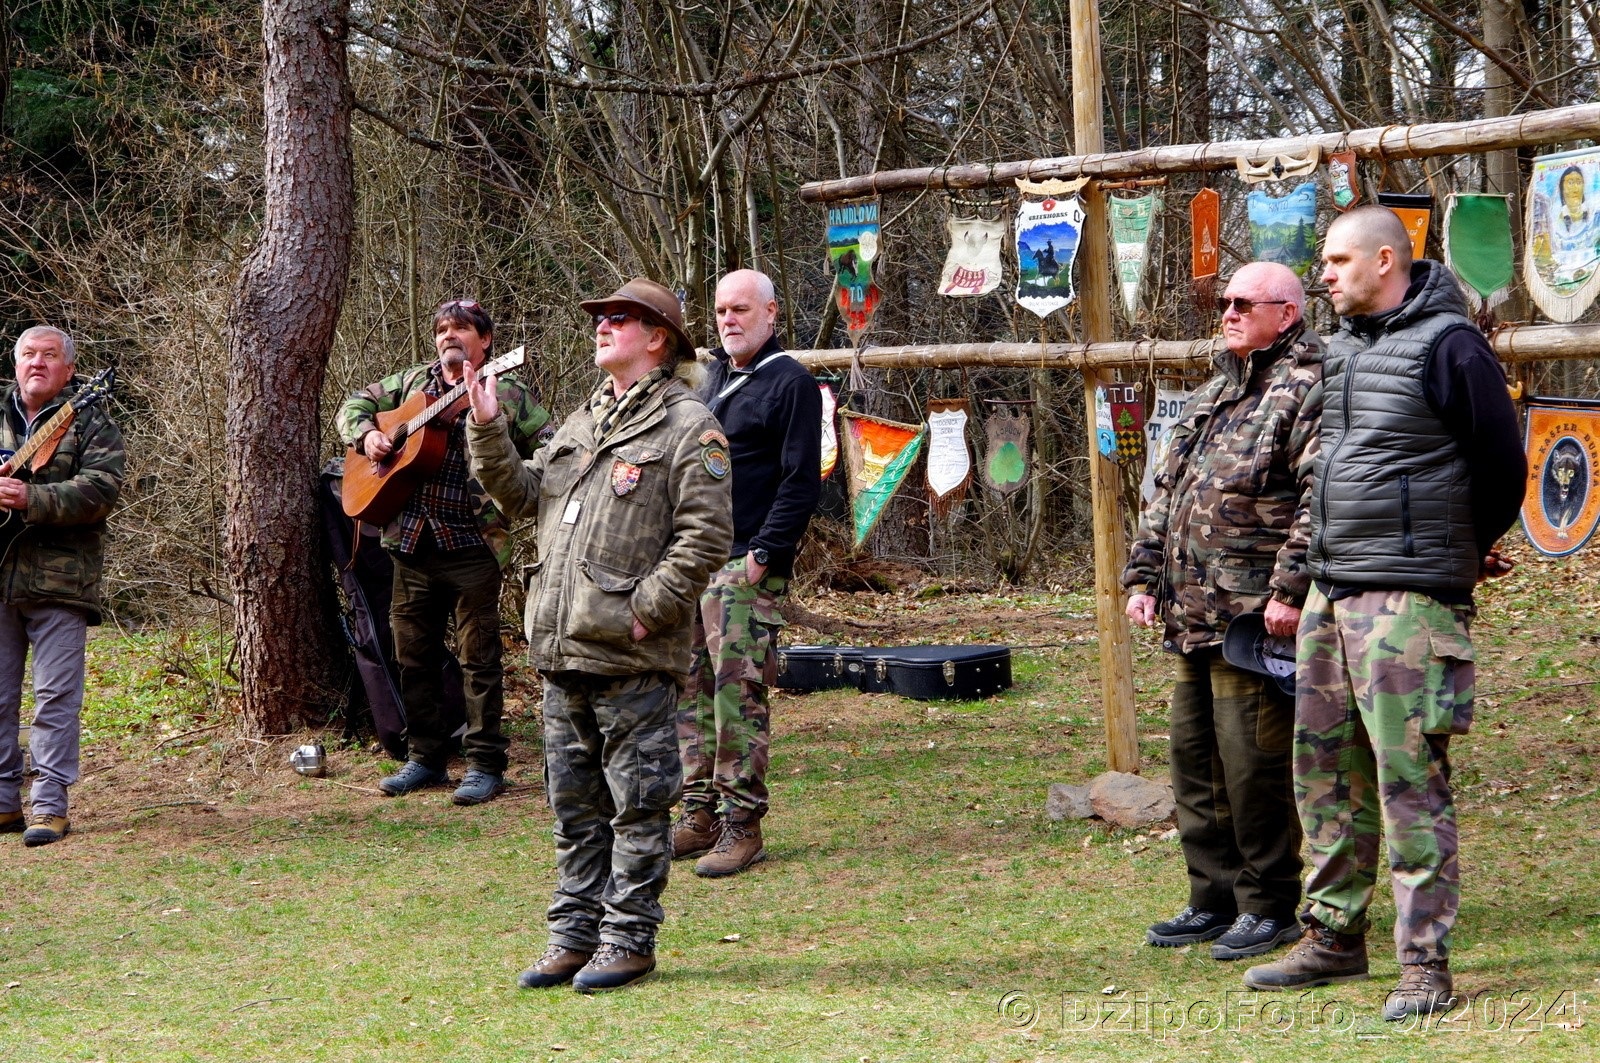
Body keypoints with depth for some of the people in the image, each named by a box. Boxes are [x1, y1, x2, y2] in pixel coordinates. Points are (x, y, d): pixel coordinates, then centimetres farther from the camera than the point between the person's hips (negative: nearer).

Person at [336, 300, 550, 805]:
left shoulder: (508, 396, -1)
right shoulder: (412, 382, 14)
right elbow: (355, 404, 23)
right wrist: (366, 435, 3)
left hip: (472, 545, -5)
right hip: (411, 540, 5)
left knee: (479, 657, -3)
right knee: (414, 655, 10)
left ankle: (485, 764, 3)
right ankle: (425, 758, 20)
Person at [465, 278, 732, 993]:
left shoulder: (688, 426, -7)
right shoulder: (582, 423, 19)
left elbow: (707, 537, -14)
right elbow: (523, 496, 19)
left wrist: (646, 607, -16)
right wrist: (487, 429, 8)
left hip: (633, 660, -8)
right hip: (563, 651, 8)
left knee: (637, 806, 1)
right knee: (574, 805, 14)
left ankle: (629, 940, 8)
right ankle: (575, 933, 21)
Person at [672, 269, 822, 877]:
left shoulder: (790, 383, -5)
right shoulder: (713, 378, 19)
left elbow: (800, 481, -11)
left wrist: (765, 553, -17)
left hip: (747, 567, -8)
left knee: (739, 691, -9)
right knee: (692, 689, 7)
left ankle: (742, 824, -5)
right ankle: (699, 816, 14)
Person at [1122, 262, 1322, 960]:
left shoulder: (1306, 391, -8)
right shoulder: (1213, 395, 21)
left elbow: (1323, 500, -18)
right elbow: (1166, 491, 24)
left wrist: (1291, 589, -23)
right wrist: (1144, 577, 17)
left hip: (1256, 617, -9)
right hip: (1193, 616, 9)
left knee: (1254, 763, -6)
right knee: (1194, 759, 12)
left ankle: (1270, 908, 5)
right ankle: (1215, 899, 22)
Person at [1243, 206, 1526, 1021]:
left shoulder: (1447, 345, -11)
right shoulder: (1340, 347, 14)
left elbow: (1501, 463, -5)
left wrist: (1468, 553, 10)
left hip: (1408, 595, -8)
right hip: (1331, 591, 8)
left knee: (1409, 776, -8)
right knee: (1324, 765, 12)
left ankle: (1425, 963, -4)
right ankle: (1334, 937, 23)